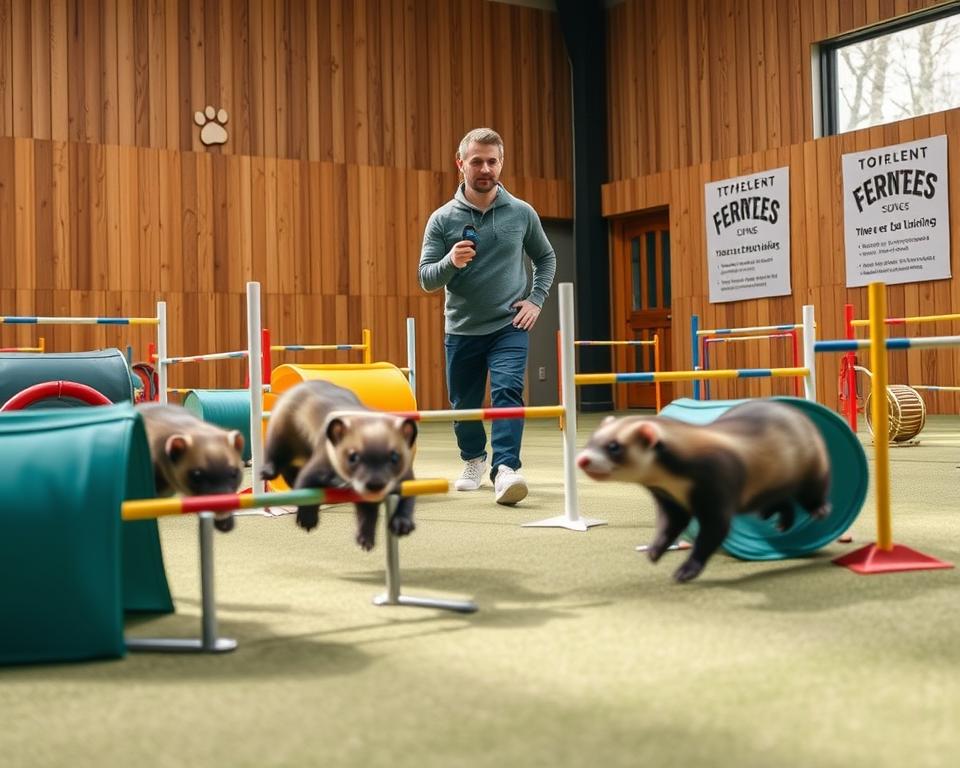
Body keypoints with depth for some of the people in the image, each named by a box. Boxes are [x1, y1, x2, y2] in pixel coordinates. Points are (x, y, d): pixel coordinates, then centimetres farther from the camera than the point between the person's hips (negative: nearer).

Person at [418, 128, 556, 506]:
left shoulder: (522, 213, -1)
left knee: (508, 391, -22)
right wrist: (450, 262, -25)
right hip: (461, 330, 1)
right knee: (463, 405, 13)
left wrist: (536, 300, 2)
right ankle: (474, 460, 39)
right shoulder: (443, 219, -4)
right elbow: (426, 279, -4)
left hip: (509, 326, -1)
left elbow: (546, 257, 15)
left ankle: (505, 469, -27)